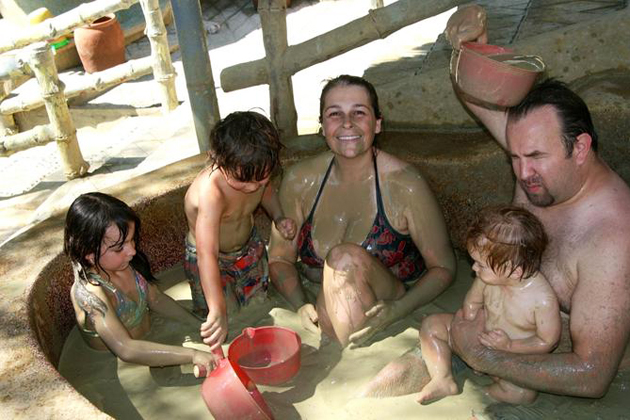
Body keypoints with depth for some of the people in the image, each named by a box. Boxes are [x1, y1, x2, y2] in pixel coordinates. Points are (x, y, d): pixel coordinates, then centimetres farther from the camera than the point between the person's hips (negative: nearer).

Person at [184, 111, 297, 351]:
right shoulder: (210, 193, -42)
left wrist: (278, 217, -11)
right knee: (229, 324, 0)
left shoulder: (256, 171, -21)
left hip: (250, 248, 6)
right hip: (212, 261, -5)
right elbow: (207, 255, -50)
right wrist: (218, 310, -56)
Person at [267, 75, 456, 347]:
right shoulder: (300, 180, -7)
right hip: (323, 309, 3)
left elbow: (443, 267, -7)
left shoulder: (404, 185, -16)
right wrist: (302, 306, -17)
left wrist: (397, 310, -24)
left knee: (345, 257, -30)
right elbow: (280, 259, 3)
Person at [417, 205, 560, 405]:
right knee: (432, 324, -5)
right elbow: (471, 303, -1)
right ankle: (443, 380, -6)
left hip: (514, 354, -4)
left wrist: (509, 346, -25)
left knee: (523, 393, -31)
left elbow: (547, 342, -19)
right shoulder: (489, 276, -19)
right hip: (480, 337, 4)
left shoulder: (543, 299, -31)